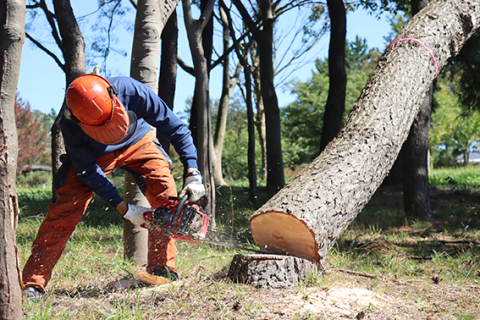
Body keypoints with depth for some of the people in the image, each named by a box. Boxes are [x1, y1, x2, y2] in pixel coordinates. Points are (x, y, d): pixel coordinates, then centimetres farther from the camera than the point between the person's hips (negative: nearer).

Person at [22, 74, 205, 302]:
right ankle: (33, 283, -10)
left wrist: (192, 174, -31)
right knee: (64, 210, -15)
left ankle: (161, 268, -9)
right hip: (92, 155, -1)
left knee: (166, 194, -19)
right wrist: (124, 209, -27)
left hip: (136, 142, 2)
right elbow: (88, 171, -24)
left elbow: (175, 127, -26)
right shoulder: (69, 125, -35)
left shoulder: (131, 91, -37)